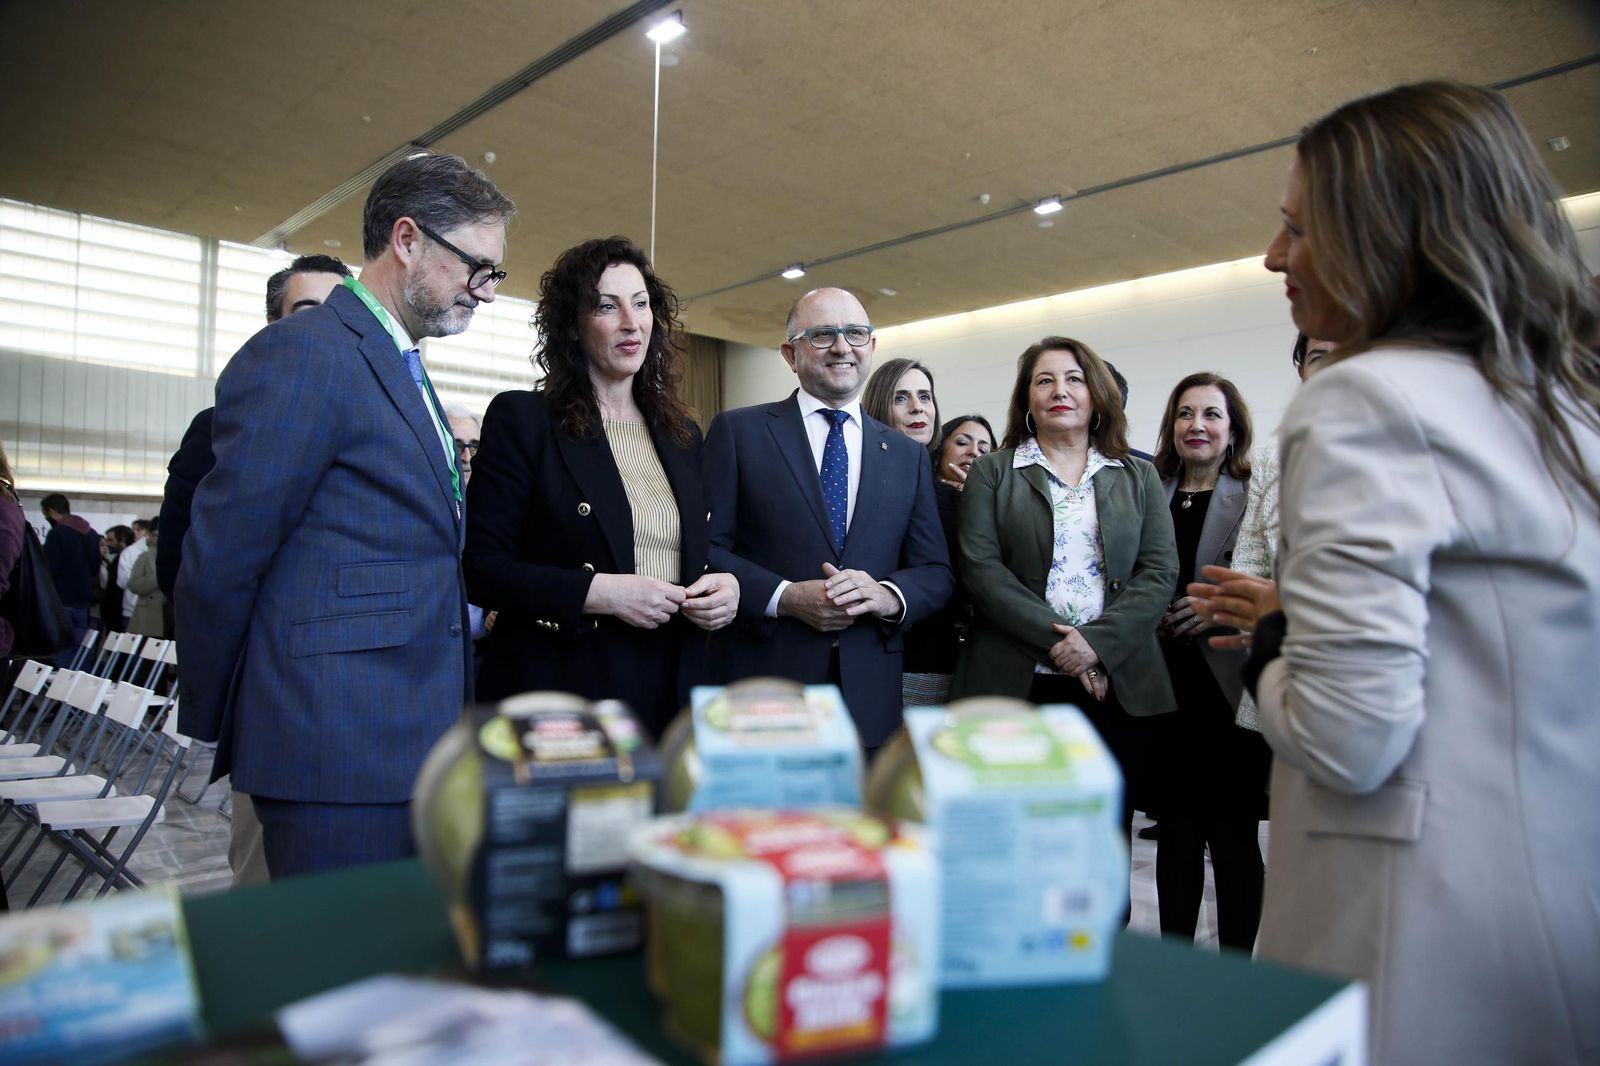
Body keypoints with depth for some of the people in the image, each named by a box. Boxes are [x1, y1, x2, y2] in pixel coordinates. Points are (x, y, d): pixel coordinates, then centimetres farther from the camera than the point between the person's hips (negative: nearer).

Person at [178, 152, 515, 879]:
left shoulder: (403, 370, 18)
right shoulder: (304, 353, -11)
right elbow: (220, 561, -11)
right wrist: (216, 731, -3)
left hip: (417, 738, 9)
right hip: (339, 749, -9)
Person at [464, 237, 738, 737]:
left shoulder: (682, 434, 12)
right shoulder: (522, 419, -4)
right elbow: (481, 567, -9)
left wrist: (725, 586, -3)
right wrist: (601, 592, -20)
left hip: (670, 694, 5)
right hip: (559, 693, -4)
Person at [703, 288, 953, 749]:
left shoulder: (908, 455, 11)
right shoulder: (738, 432, 1)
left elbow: (937, 573, 9)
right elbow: (704, 549, -4)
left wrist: (888, 595, -12)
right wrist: (784, 597, -18)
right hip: (759, 686, -3)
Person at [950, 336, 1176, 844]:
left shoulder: (1140, 477, 14)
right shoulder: (991, 472, 7)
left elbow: (1160, 572, 3)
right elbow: (980, 568, -4)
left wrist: (1098, 643, -11)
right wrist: (1055, 640, -13)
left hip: (1119, 684, 2)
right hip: (1015, 686, -2)